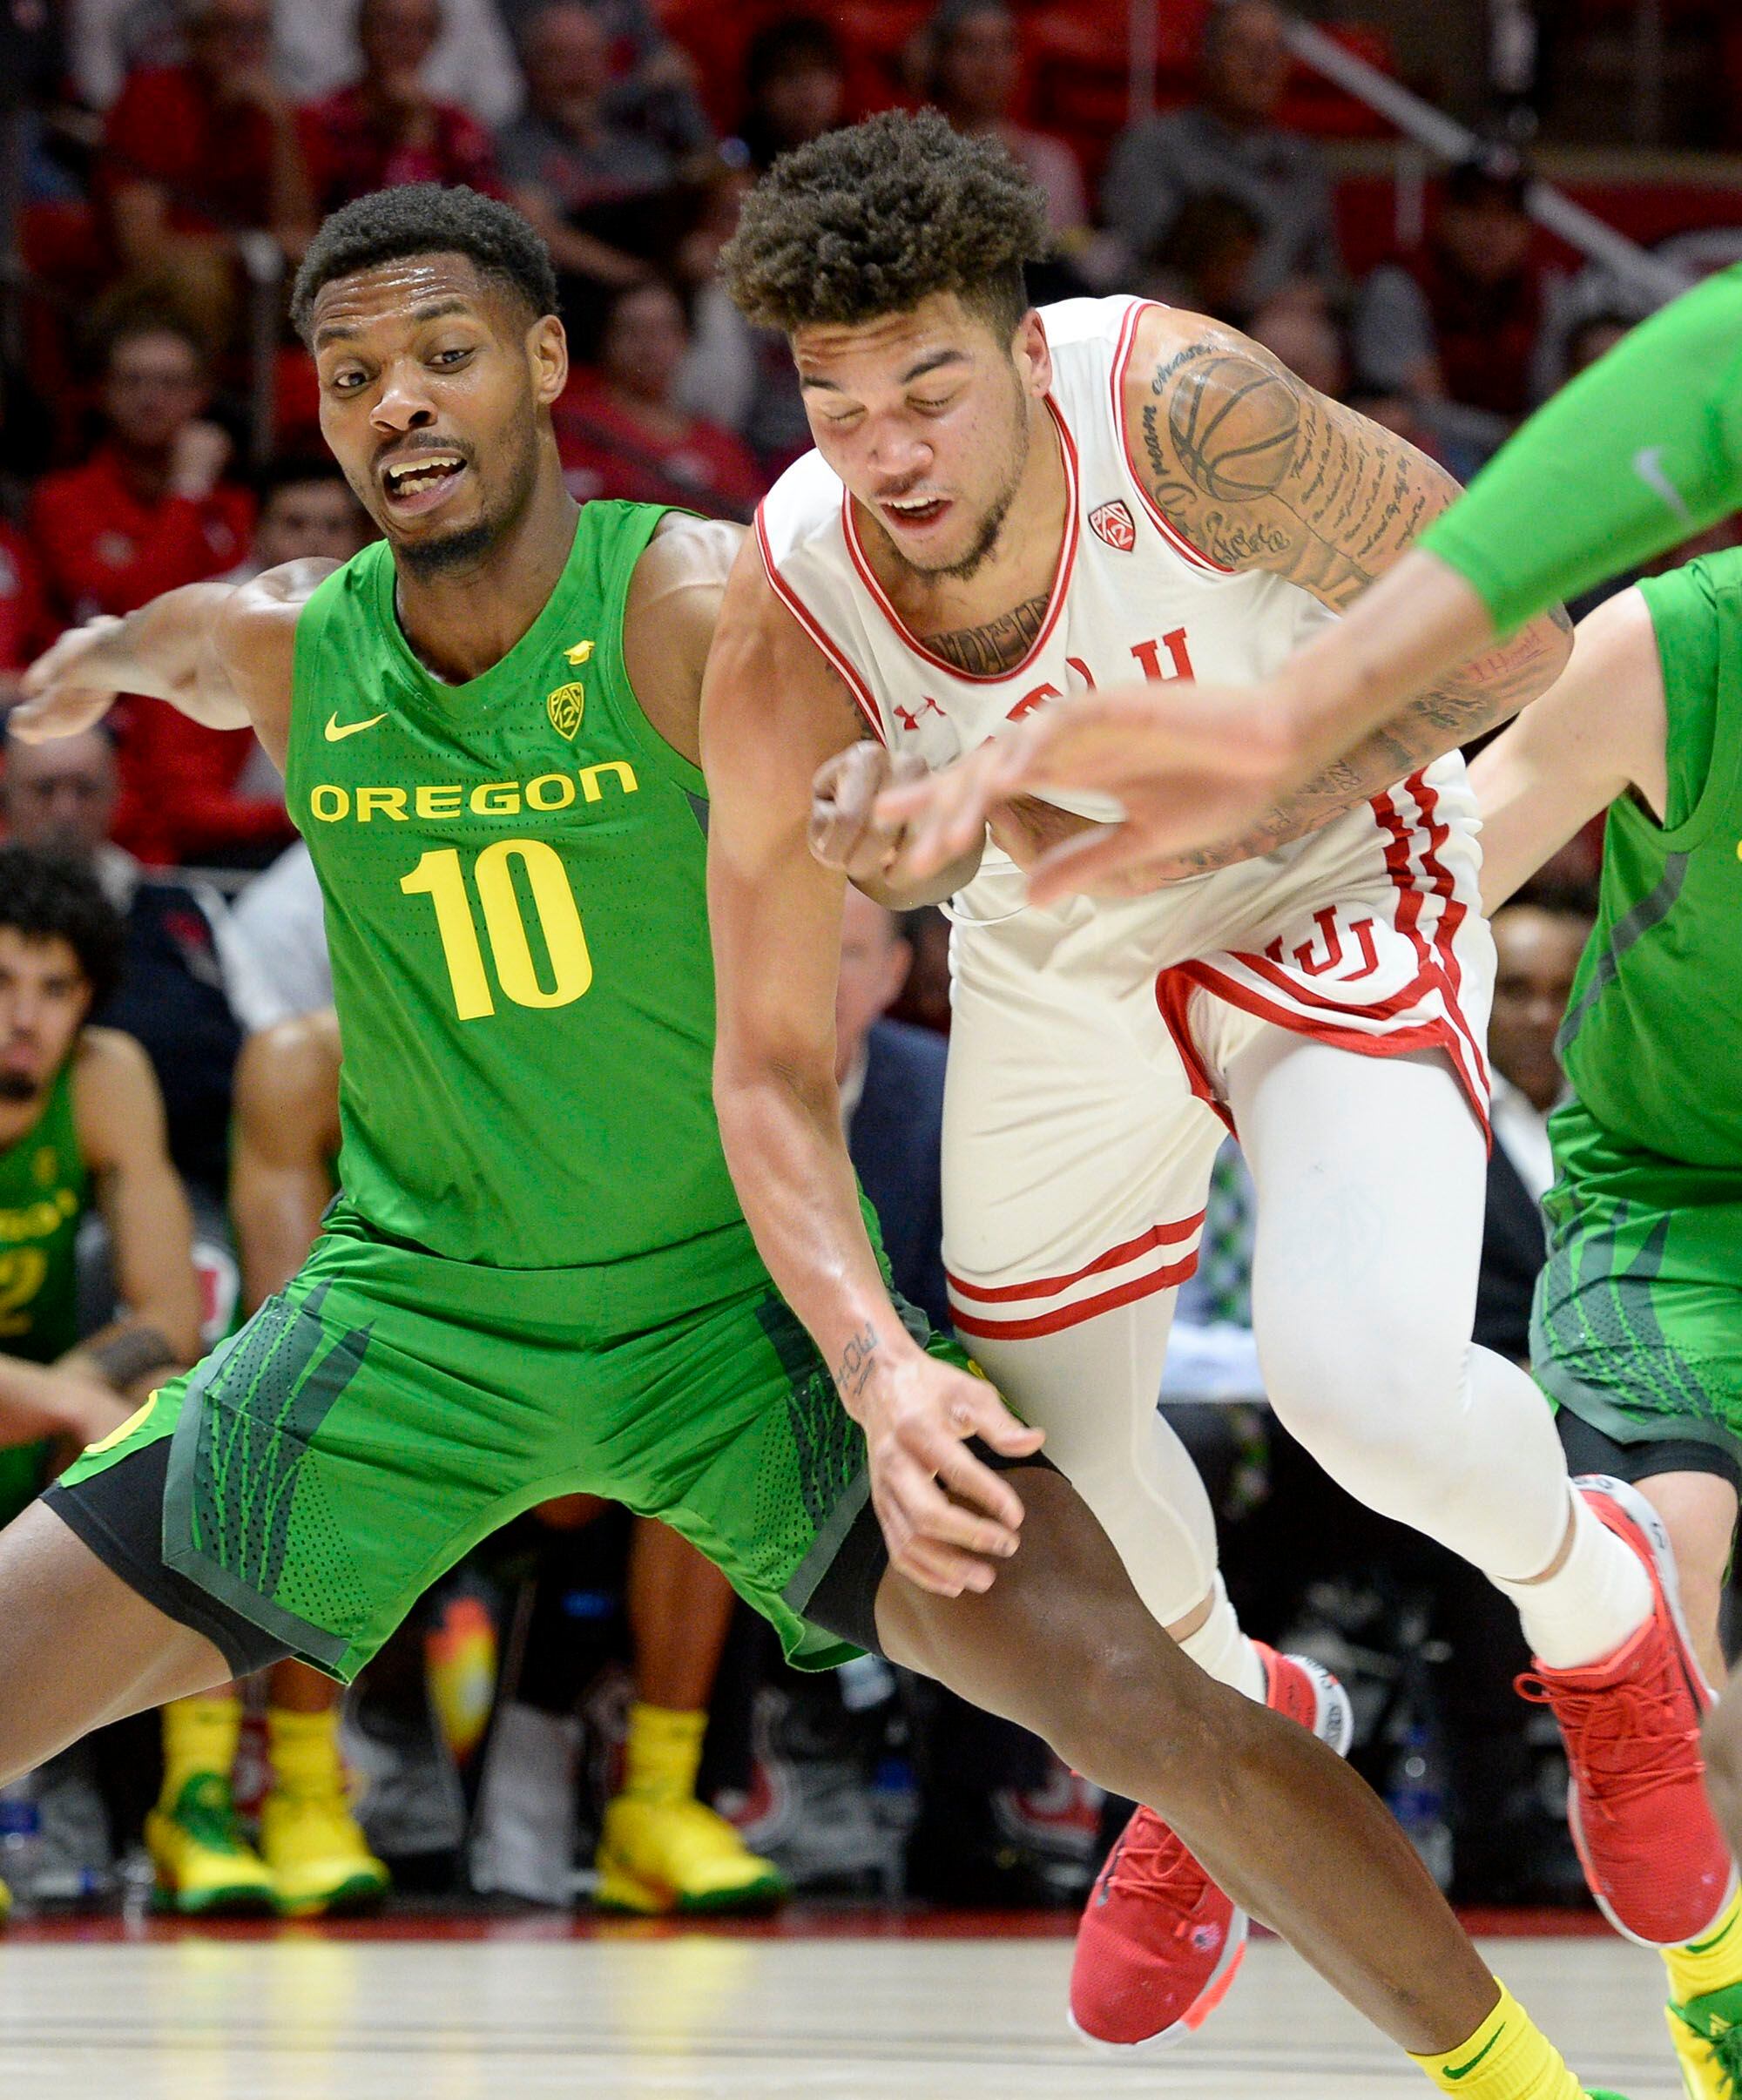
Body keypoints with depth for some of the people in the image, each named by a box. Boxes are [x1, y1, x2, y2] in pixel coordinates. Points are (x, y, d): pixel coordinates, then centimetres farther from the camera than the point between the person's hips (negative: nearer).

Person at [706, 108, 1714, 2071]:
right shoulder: (786, 636, -28)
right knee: (1053, 1455, 14)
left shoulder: (1182, 409, -35)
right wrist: (878, 1372, -37)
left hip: (1341, 898, -3)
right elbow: (767, 1064, -21)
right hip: (1059, 970, 3)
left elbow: (1504, 629, -23)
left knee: (1365, 1380, -25)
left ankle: (1587, 1598, 11)